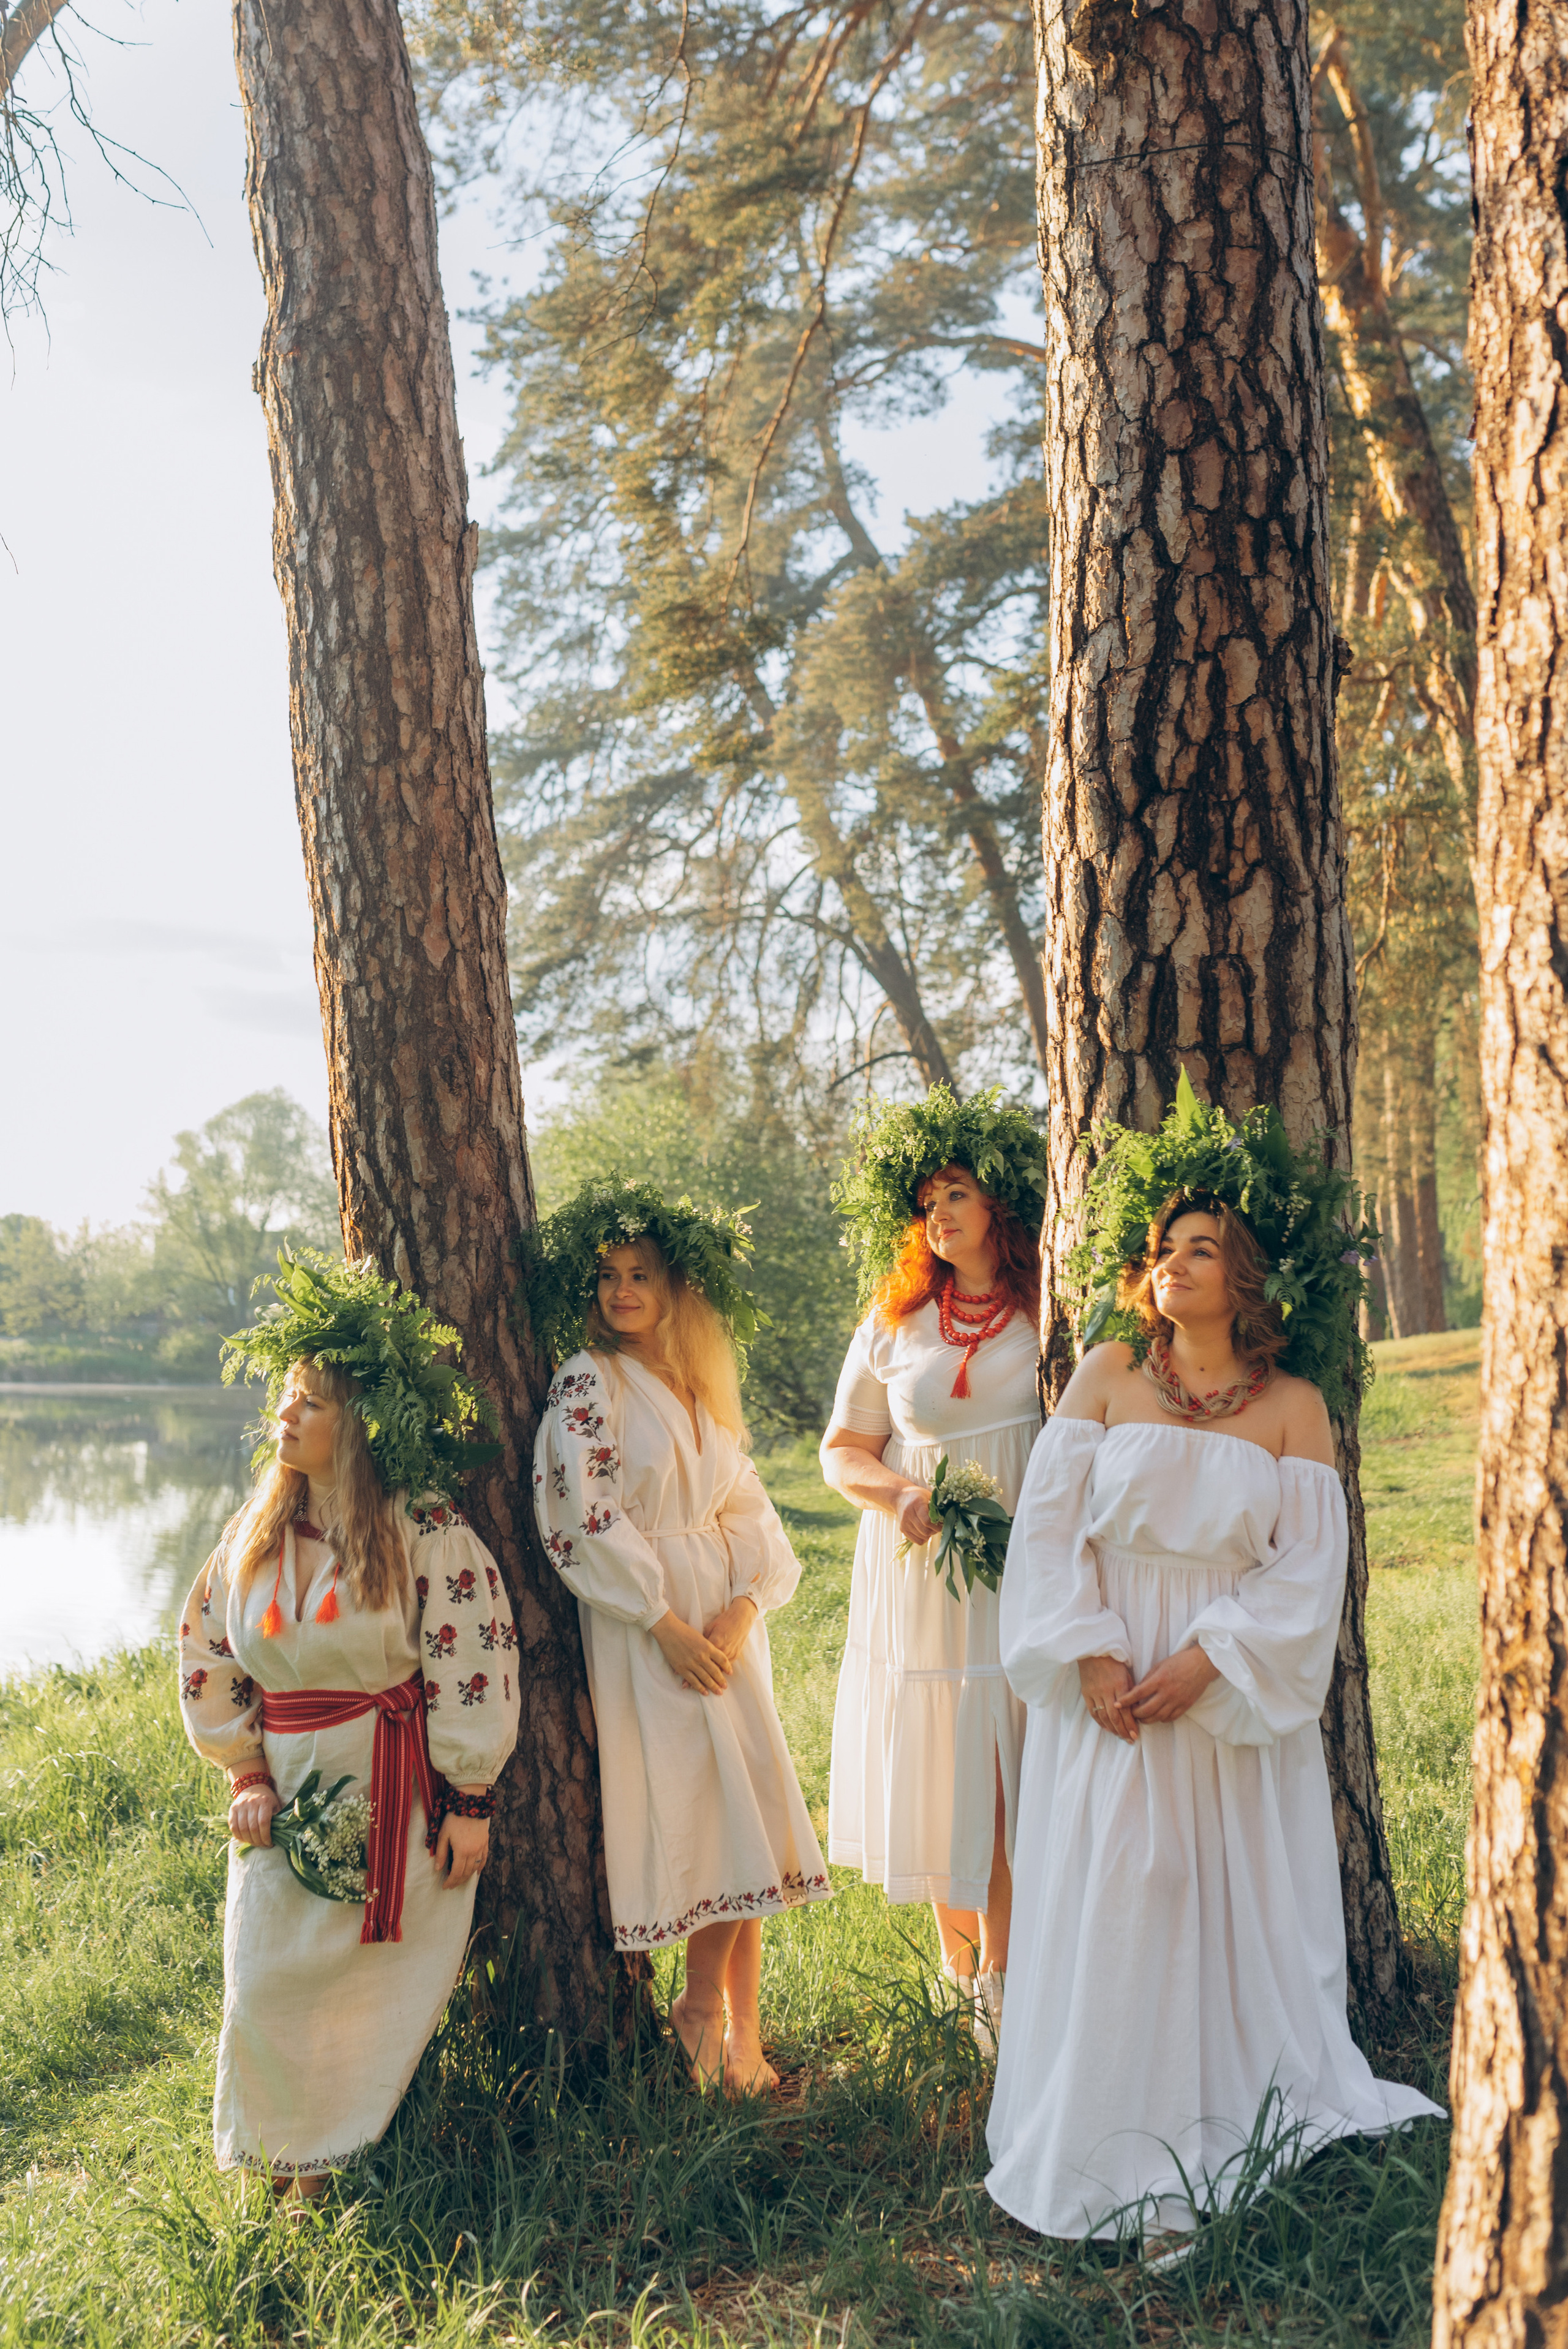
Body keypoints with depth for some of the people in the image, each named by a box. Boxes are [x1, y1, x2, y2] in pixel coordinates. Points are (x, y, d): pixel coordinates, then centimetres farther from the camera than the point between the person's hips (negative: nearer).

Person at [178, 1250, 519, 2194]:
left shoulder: (429, 1530, -14)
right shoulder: (258, 1531, 4)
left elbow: (473, 1667, -14)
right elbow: (207, 1654, 11)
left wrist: (468, 1803, -14)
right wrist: (246, 1772, 3)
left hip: (398, 1793, -5)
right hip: (288, 1789, 5)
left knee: (382, 1980, 2)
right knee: (269, 1985, 5)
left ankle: (359, 2136, 25)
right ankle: (300, 2151, 29)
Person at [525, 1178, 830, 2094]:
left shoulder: (706, 1384, 11)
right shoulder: (588, 1384, -6)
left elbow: (747, 1505, 9)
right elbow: (588, 1519, -13)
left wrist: (744, 1605, -7)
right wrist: (667, 1622, -15)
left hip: (724, 1616, 6)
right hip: (642, 1625, -6)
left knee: (747, 1810, 5)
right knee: (702, 1806, -6)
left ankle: (739, 2030, 14)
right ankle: (704, 2006, 14)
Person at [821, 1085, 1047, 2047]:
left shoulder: (1052, 1310, 2)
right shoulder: (894, 1323, 8)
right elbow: (844, 1451, 11)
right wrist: (903, 1497, -8)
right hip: (924, 1563, 2)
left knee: (1012, 1762, -4)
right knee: (935, 1760, 6)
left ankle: (1003, 1975, 10)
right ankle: (961, 1961, 27)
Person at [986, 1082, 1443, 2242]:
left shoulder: (1294, 1406, -1)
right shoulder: (1107, 1376, 2)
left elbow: (1306, 1571, -4)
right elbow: (1051, 1525, -2)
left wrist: (1206, 1659, -14)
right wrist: (1089, 1656, -11)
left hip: (1237, 1699, 0)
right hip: (1106, 1688, 1)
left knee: (1241, 1905, 8)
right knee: (1110, 1903, 4)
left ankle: (1238, 2128, 27)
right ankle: (1118, 2147, 20)